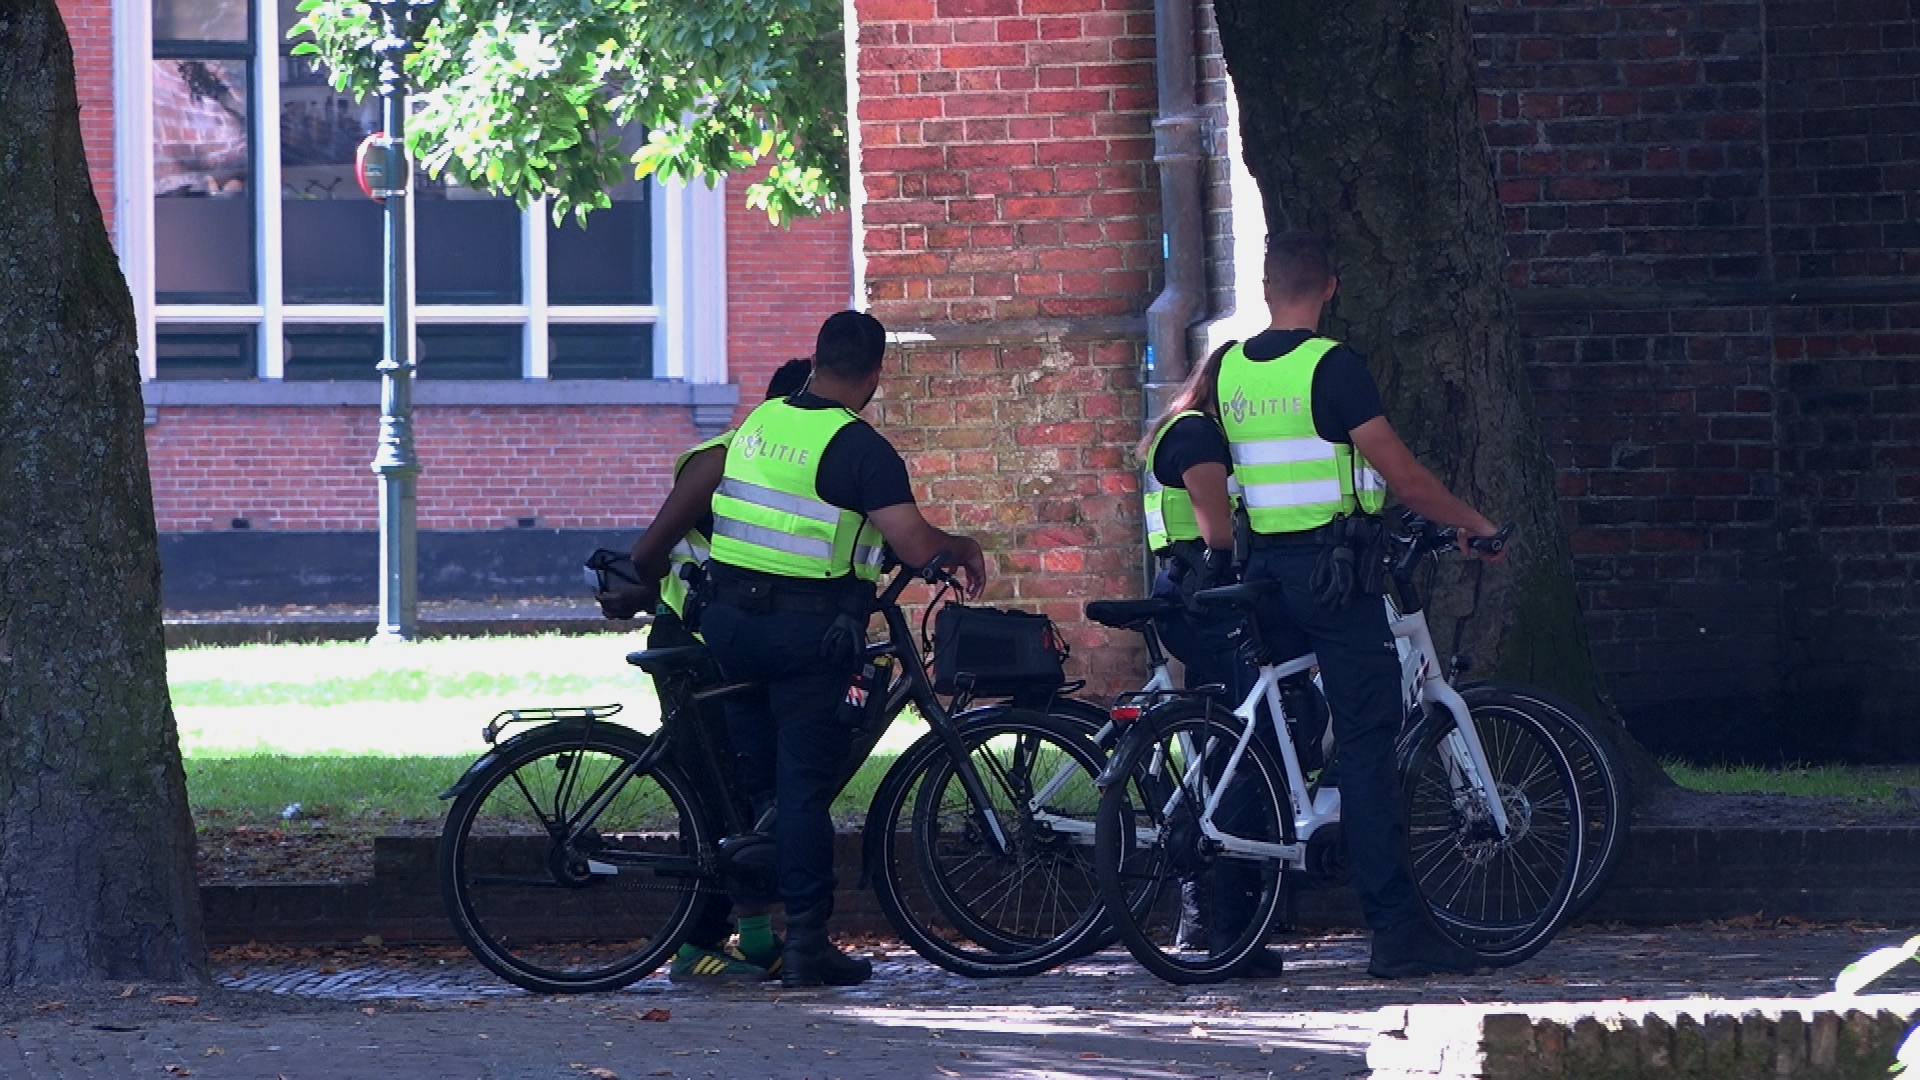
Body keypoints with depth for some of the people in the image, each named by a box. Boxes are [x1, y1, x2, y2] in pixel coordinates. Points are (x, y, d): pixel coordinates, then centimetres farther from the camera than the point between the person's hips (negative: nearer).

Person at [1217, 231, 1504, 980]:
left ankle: (1230, 926, 13)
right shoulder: (1330, 365, -12)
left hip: (1263, 567, 6)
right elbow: (1401, 474, -11)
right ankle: (1396, 931, -10)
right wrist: (1471, 523, 2)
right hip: (1332, 567, -6)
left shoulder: (1230, 368, 8)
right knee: (1366, 743, -7)